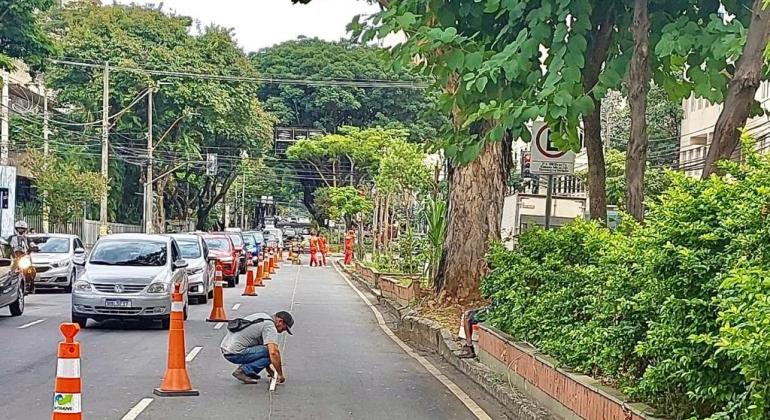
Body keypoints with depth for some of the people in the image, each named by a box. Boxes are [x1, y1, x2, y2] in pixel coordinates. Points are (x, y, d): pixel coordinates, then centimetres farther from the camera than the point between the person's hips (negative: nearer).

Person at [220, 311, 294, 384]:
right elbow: (273, 352, -24)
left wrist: (268, 369, 25)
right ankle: (243, 371, -9)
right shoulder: (270, 326, -12)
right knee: (271, 354, -14)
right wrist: (280, 375, -13)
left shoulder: (262, 317, 17)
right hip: (235, 353, -10)